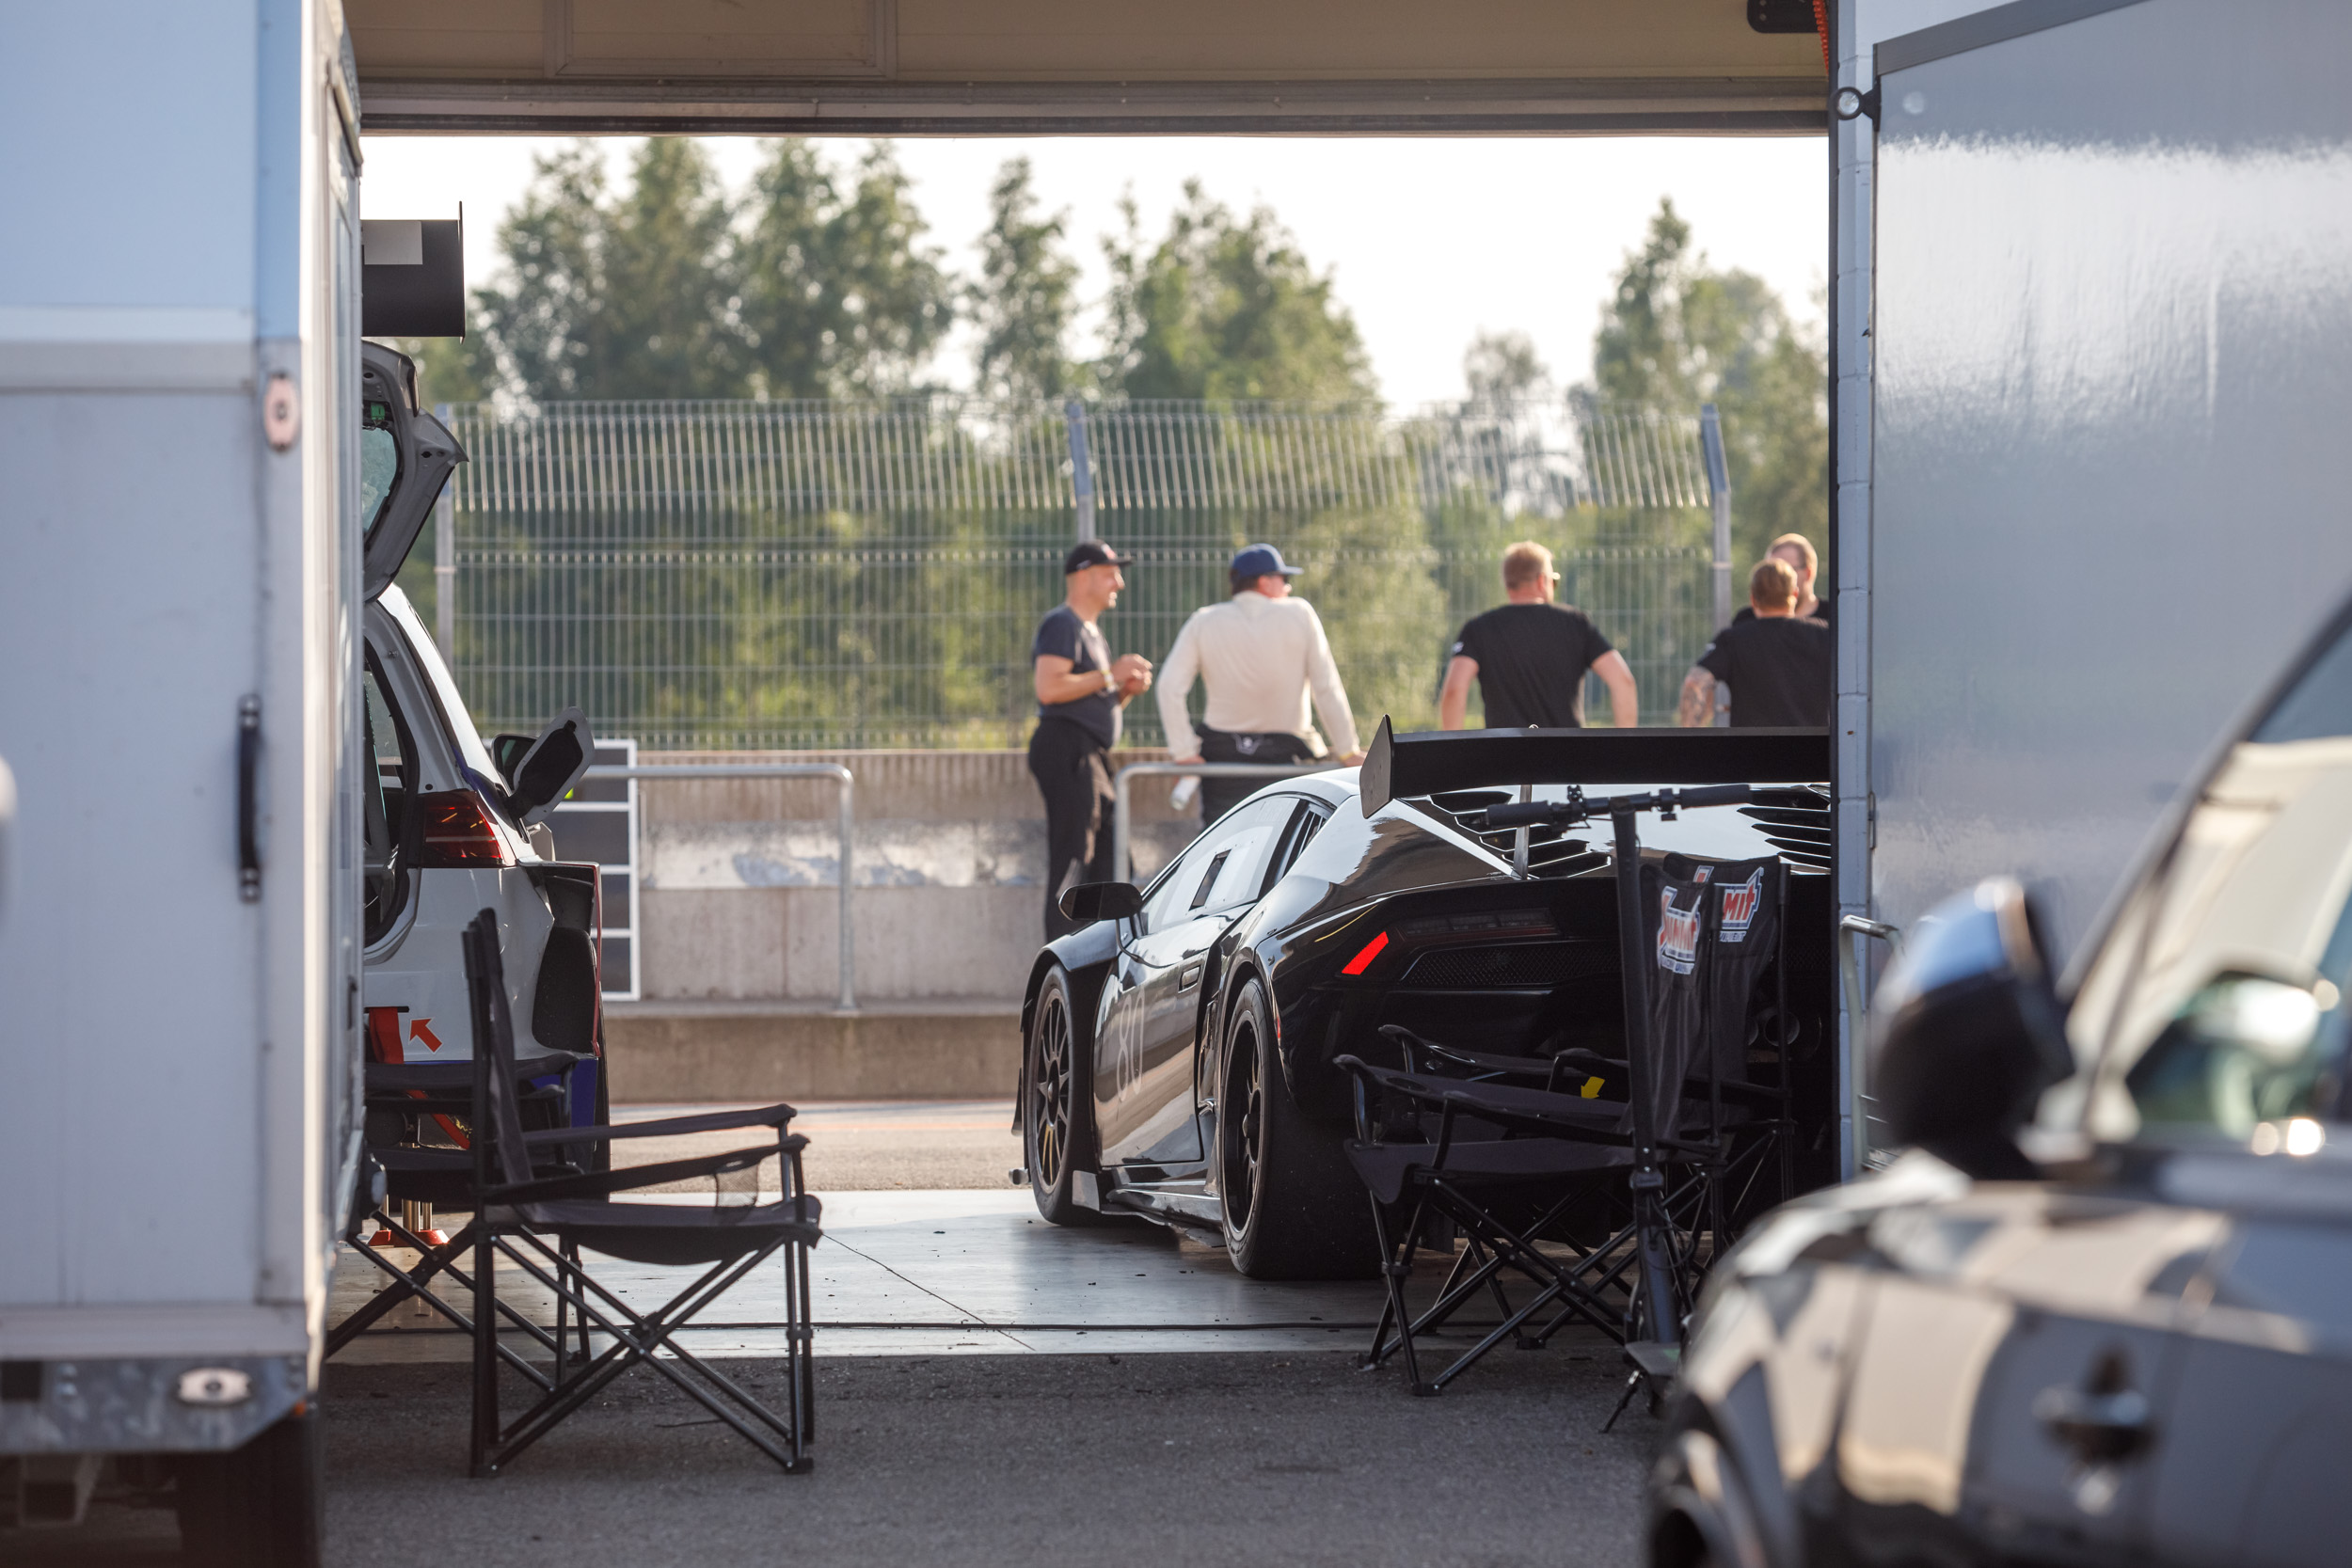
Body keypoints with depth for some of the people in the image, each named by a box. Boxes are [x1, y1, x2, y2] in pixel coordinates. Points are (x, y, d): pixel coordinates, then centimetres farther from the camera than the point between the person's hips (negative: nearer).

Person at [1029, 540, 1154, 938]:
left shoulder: (1090, 631, 24)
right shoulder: (1062, 624, -7)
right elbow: (1049, 687, -22)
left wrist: (1127, 688, 10)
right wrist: (1109, 675, -14)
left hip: (1091, 756, 11)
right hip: (1066, 749, -11)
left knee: (1105, 858, 11)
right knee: (1071, 860, -13)